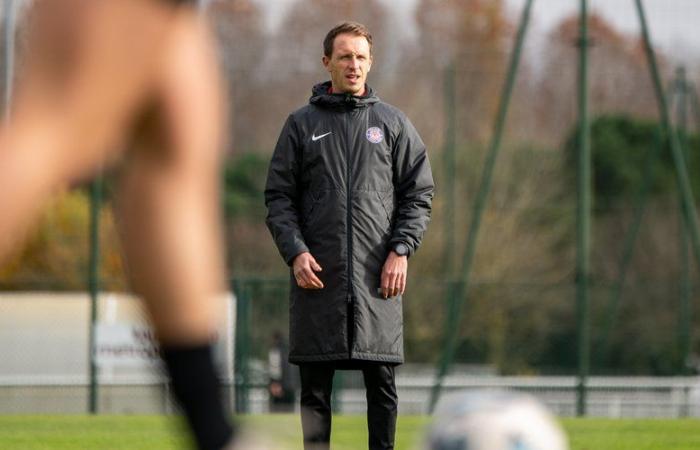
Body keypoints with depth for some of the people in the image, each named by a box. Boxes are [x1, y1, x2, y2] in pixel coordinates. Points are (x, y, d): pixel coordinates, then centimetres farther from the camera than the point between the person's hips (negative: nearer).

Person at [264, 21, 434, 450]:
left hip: (379, 278, 0)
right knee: (315, 386, 1)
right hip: (317, 273, 0)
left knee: (382, 383, 0)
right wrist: (295, 251, -8)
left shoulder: (393, 122, 10)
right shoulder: (301, 124, 9)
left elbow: (419, 194, 8)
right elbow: (279, 197, 6)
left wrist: (401, 250, -4)